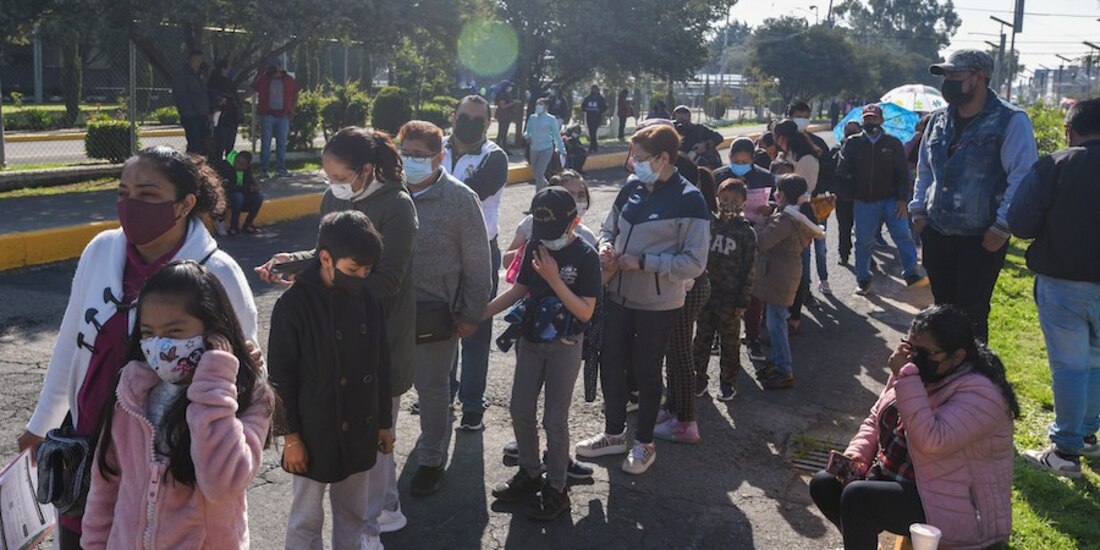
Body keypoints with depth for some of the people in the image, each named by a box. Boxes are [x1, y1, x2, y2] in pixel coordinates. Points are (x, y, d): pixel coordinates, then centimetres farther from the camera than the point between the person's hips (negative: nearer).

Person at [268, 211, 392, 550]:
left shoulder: (367, 300, -2)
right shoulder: (294, 305, -16)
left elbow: (380, 366, 7)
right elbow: (281, 376, -12)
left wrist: (384, 421, 11)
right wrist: (291, 435, -11)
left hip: (359, 431, 5)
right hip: (314, 433, -4)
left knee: (355, 515, 19)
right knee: (306, 520, 12)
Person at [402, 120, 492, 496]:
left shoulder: (460, 199, -10)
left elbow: (477, 265, -6)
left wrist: (471, 314, -5)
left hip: (435, 312, -4)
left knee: (433, 386, 12)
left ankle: (431, 459, 28)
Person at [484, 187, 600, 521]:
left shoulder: (585, 256, -15)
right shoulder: (536, 246, -1)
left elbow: (585, 312, -18)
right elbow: (518, 290, 9)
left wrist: (554, 279, -26)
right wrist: (478, 315, 2)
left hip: (565, 346, -5)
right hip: (531, 340, 5)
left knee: (554, 419, 2)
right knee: (520, 410, 11)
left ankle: (557, 489, 18)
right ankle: (530, 473, 31)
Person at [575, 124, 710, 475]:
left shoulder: (688, 201, -16)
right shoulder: (632, 188, 2)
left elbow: (694, 262, -18)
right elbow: (609, 228, 16)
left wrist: (642, 262, -21)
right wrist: (606, 248, -7)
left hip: (657, 304, -6)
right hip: (619, 296, 6)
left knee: (647, 372, 9)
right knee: (611, 365, 15)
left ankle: (644, 443, 29)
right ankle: (614, 434, 35)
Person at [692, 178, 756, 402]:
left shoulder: (746, 232, -6)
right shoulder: (708, 223, 1)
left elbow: (749, 269, -5)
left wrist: (743, 301, -8)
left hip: (729, 297, -3)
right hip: (704, 291, 3)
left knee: (729, 341, 9)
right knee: (702, 337, 13)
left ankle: (728, 381, 22)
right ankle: (699, 377, 26)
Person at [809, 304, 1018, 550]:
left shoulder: (979, 393, -22)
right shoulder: (914, 370, 3)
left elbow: (930, 440, -35)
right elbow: (875, 420, 12)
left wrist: (906, 376, -31)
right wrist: (856, 454, -6)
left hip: (956, 513, -9)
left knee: (857, 497, -26)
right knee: (823, 484, -2)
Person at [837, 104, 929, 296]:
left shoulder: (893, 143, 1)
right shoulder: (853, 143, 2)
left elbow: (902, 173, 1)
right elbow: (842, 172, 4)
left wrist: (902, 199, -6)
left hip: (891, 200, -1)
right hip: (863, 202, 1)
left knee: (903, 235, -9)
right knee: (863, 242, 7)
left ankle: (911, 274, -1)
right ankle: (863, 280, 19)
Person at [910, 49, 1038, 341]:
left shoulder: (1011, 121, -11)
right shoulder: (938, 120, 10)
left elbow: (1023, 177, -14)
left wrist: (1002, 227, -17)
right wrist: (919, 212, 10)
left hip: (981, 240, -6)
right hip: (936, 236, 6)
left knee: (972, 315, 1)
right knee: (943, 309, 15)